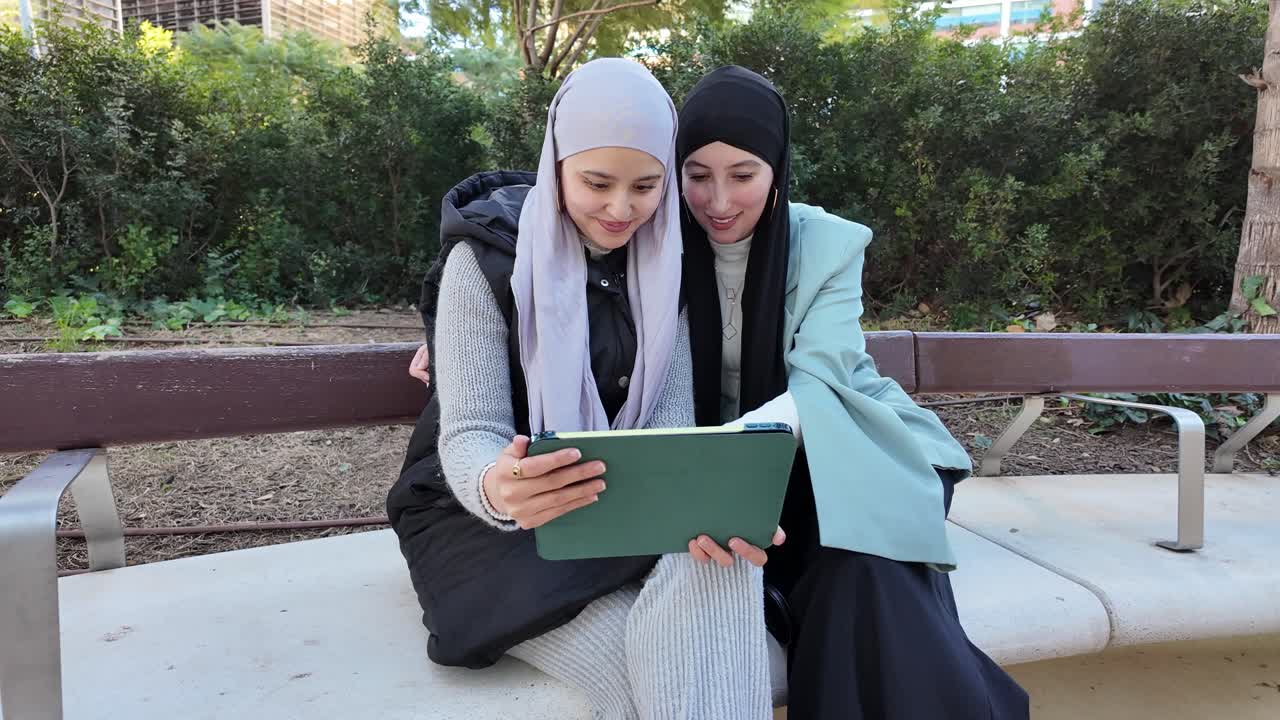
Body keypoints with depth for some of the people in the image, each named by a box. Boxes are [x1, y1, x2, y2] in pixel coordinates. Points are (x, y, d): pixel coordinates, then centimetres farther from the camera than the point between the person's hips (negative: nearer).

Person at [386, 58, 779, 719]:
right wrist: (497, 489, -45)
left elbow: (672, 408, -10)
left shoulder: (665, 258, -1)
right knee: (640, 667, -28)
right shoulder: (486, 257, -14)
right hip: (492, 518, -3)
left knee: (720, 564, -29)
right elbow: (470, 435, -19)